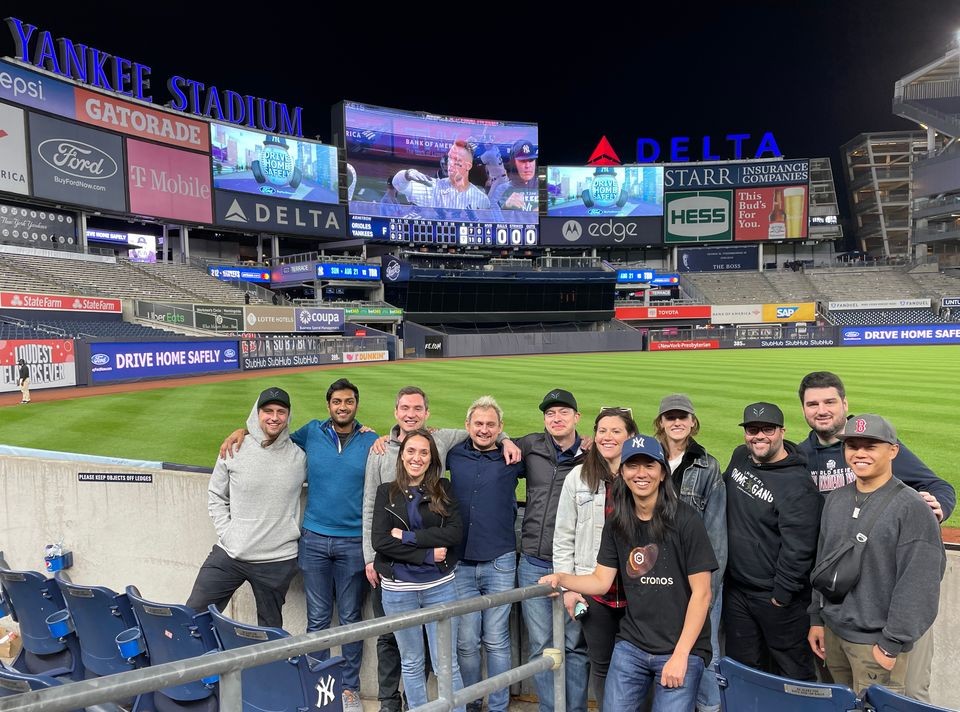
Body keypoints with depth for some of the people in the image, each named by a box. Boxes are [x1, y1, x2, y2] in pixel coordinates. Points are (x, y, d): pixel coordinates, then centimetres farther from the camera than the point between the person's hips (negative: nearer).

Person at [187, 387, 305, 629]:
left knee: (270, 629, 13)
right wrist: (225, 533, -3)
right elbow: (216, 496, 8)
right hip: (229, 554, 1)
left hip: (278, 561, 0)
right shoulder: (234, 450, -2)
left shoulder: (300, 457, -2)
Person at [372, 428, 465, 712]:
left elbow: (455, 532, -10)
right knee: (411, 663, 14)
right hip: (398, 588, 1)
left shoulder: (443, 489, 2)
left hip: (440, 585, 0)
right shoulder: (387, 492, 2)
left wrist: (408, 536, -15)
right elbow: (380, 540, -9)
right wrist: (428, 554, -13)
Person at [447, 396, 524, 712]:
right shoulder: (454, 455, 5)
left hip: (500, 564, -1)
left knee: (496, 641, 8)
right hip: (461, 563, 1)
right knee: (466, 642, 9)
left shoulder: (512, 458, 1)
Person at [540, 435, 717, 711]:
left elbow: (701, 593, -11)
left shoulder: (685, 520, -13)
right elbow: (601, 581, 3)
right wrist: (562, 579, -14)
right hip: (630, 647, 4)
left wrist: (680, 655, -13)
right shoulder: (616, 524, 2)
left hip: (682, 650, -4)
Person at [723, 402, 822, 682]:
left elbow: (797, 548, -22)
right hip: (735, 588, 7)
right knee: (743, 666, 20)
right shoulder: (740, 457, 1)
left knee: (792, 669, 12)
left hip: (777, 597, -7)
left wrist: (782, 594, -17)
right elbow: (722, 498, 18)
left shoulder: (797, 485, -22)